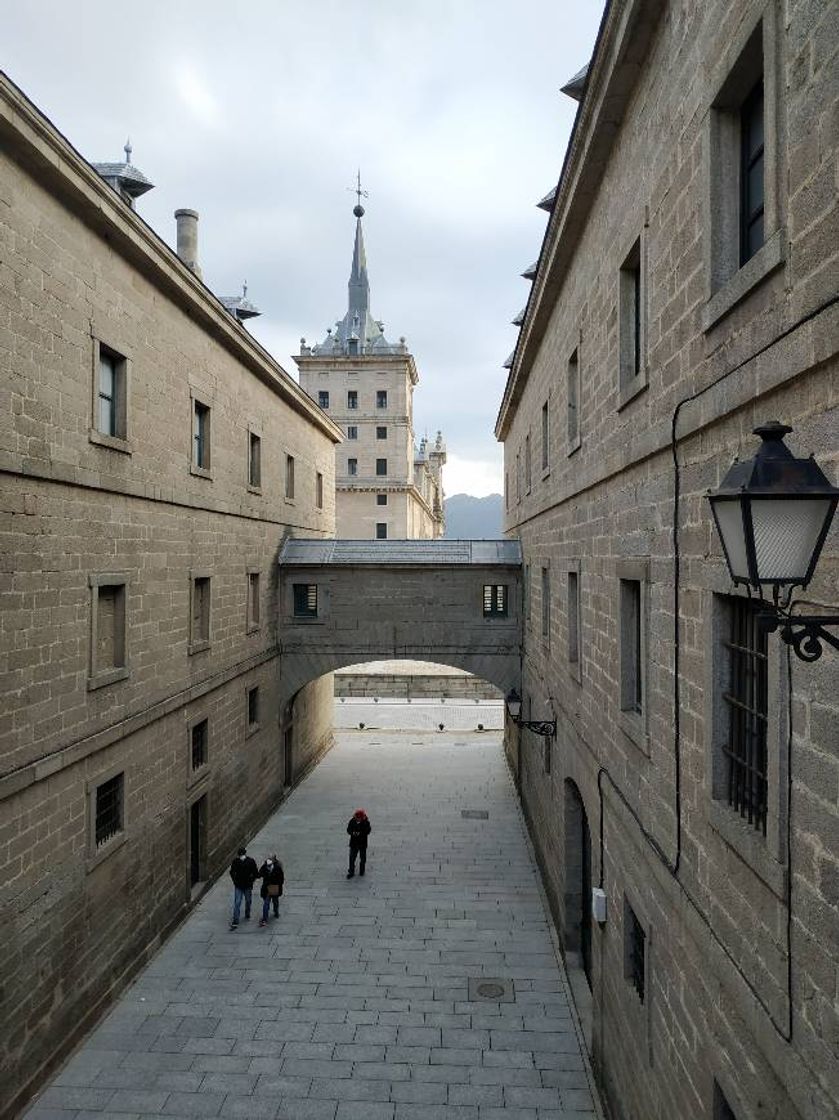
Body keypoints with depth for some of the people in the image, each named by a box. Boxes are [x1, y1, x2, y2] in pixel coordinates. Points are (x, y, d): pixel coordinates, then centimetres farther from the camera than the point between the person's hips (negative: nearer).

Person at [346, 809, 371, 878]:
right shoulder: (352, 821, -11)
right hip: (353, 843, 1)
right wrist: (353, 833, -26)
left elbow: (367, 831, -19)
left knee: (363, 858, 15)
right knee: (352, 857, 2)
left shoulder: (366, 822, -15)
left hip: (363, 843, -1)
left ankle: (361, 871, 35)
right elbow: (348, 830, -5)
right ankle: (351, 872, 17)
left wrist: (360, 833, -34)